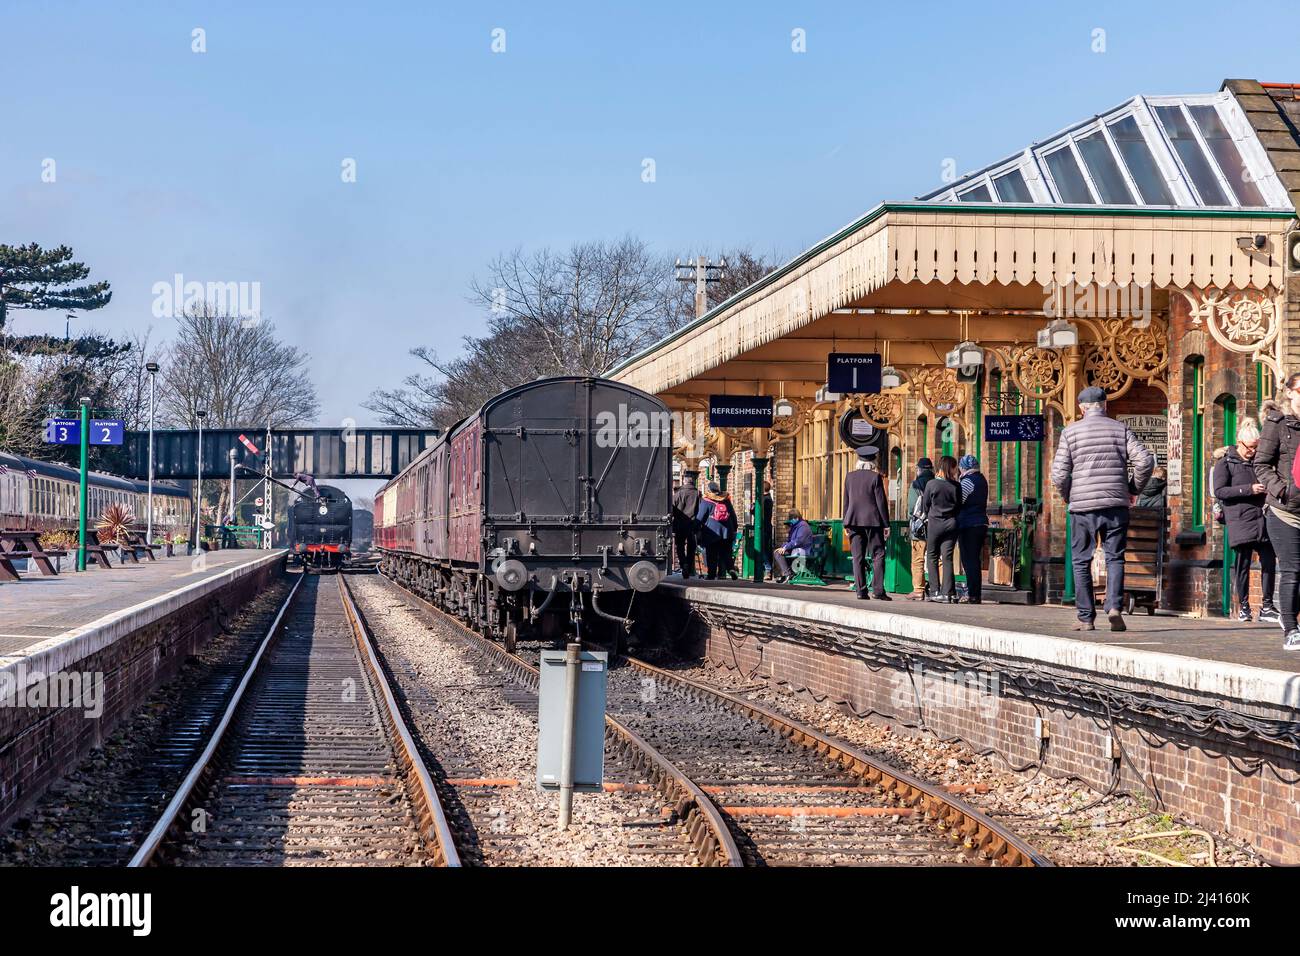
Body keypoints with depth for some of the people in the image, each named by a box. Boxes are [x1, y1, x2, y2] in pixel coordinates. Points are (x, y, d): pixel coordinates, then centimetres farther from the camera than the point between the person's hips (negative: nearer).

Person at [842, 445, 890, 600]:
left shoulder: (850, 476, 5)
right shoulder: (875, 477, -7)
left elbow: (846, 501, 10)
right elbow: (881, 501, -6)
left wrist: (846, 523, 17)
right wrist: (886, 523, -1)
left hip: (854, 520, 4)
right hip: (873, 520, -4)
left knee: (858, 557, 5)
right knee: (878, 555, 1)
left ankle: (861, 590, 1)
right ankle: (878, 590, -6)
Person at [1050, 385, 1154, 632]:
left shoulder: (1071, 432, 2)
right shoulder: (1120, 429, 6)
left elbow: (1059, 474, -4)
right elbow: (1145, 460, -3)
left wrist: (1068, 496, 13)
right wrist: (1133, 488, 11)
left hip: (1083, 505, -1)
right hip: (1116, 504, 1)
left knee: (1082, 562, 8)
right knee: (1114, 558, 7)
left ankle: (1086, 618, 8)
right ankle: (1114, 606, -14)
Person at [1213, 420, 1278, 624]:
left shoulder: (1259, 460, 17)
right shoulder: (1226, 462, 0)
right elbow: (1219, 491, -10)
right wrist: (1249, 489, -16)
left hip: (1261, 519, 5)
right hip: (1240, 521, -5)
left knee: (1269, 561, -4)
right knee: (1242, 564, 0)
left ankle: (1267, 607, 1)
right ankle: (1243, 606, 11)